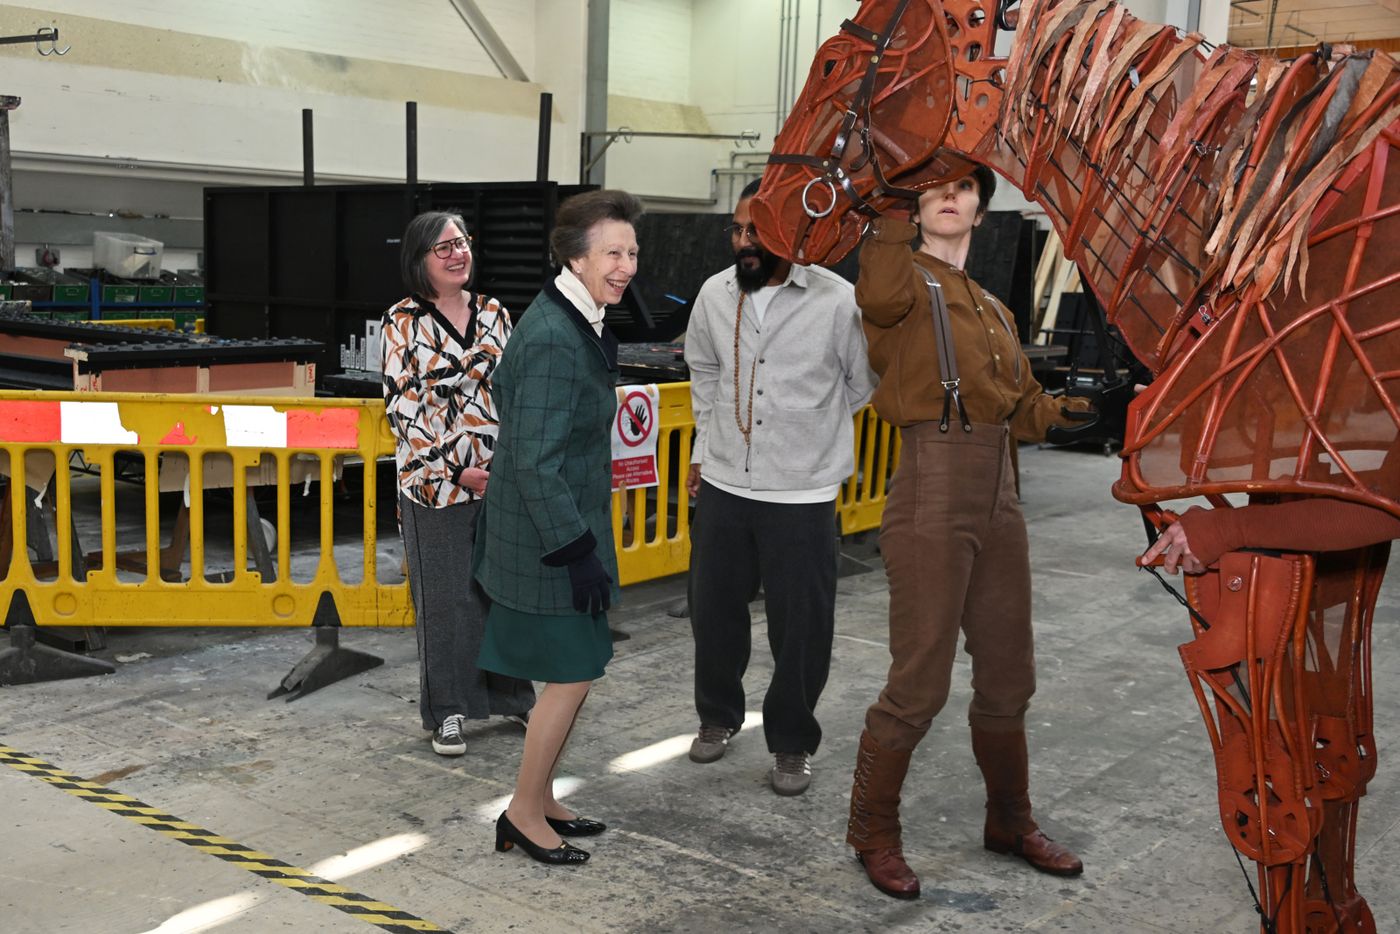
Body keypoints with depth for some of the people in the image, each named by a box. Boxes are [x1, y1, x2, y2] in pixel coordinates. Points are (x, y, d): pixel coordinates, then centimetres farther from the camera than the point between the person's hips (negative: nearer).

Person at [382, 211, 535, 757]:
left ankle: (512, 696, 28)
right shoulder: (404, 323, -5)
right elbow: (401, 410, -8)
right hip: (436, 484, -4)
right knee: (445, 599, 5)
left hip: (500, 480, 4)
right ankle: (447, 712, 19)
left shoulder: (495, 314, 8)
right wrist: (454, 470, -13)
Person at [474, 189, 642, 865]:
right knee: (571, 675, 1)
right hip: (549, 539, -10)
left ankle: (539, 800, 30)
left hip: (561, 531, 10)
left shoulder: (574, 325, 9)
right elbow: (536, 461, -25)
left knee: (572, 670, 17)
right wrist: (579, 551, -23)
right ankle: (525, 812, 17)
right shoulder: (553, 339, -23)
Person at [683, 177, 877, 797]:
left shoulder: (837, 301, -13)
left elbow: (864, 385, 3)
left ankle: (792, 744, 23)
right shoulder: (715, 293, 1)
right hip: (723, 486, 4)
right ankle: (718, 716, 38)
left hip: (801, 495, -4)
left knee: (800, 627, 4)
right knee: (713, 610, 15)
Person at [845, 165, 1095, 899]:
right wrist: (893, 211, -27)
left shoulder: (993, 310, 20)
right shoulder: (906, 280, -3)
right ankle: (872, 835, 16)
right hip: (932, 495, -7)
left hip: (999, 501, 8)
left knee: (1008, 676, 17)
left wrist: (1060, 411, 4)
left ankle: (1010, 822, 36)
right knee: (920, 682, -3)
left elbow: (1020, 405, 20)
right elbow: (879, 295, -29)